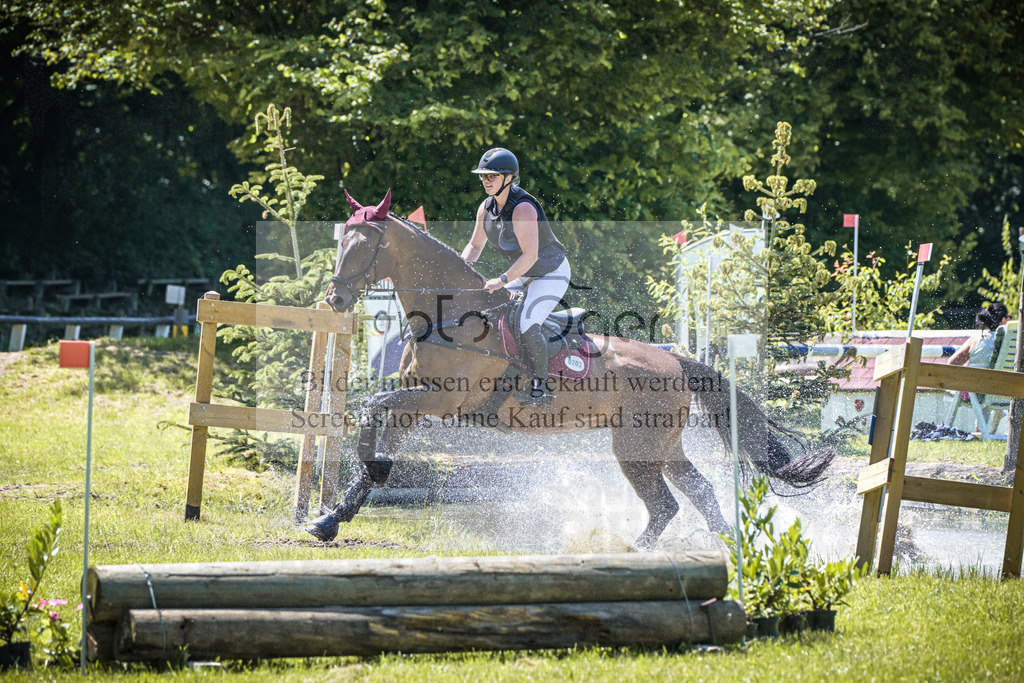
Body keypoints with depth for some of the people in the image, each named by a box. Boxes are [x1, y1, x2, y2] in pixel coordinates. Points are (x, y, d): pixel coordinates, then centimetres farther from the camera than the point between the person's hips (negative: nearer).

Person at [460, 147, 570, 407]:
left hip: (551, 273, -9)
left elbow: (530, 255, -33)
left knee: (528, 324, -24)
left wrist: (502, 280, -39)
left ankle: (540, 388, -11)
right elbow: (475, 245, 10)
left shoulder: (523, 208, -28)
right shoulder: (486, 208, -2)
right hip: (523, 274, 9)